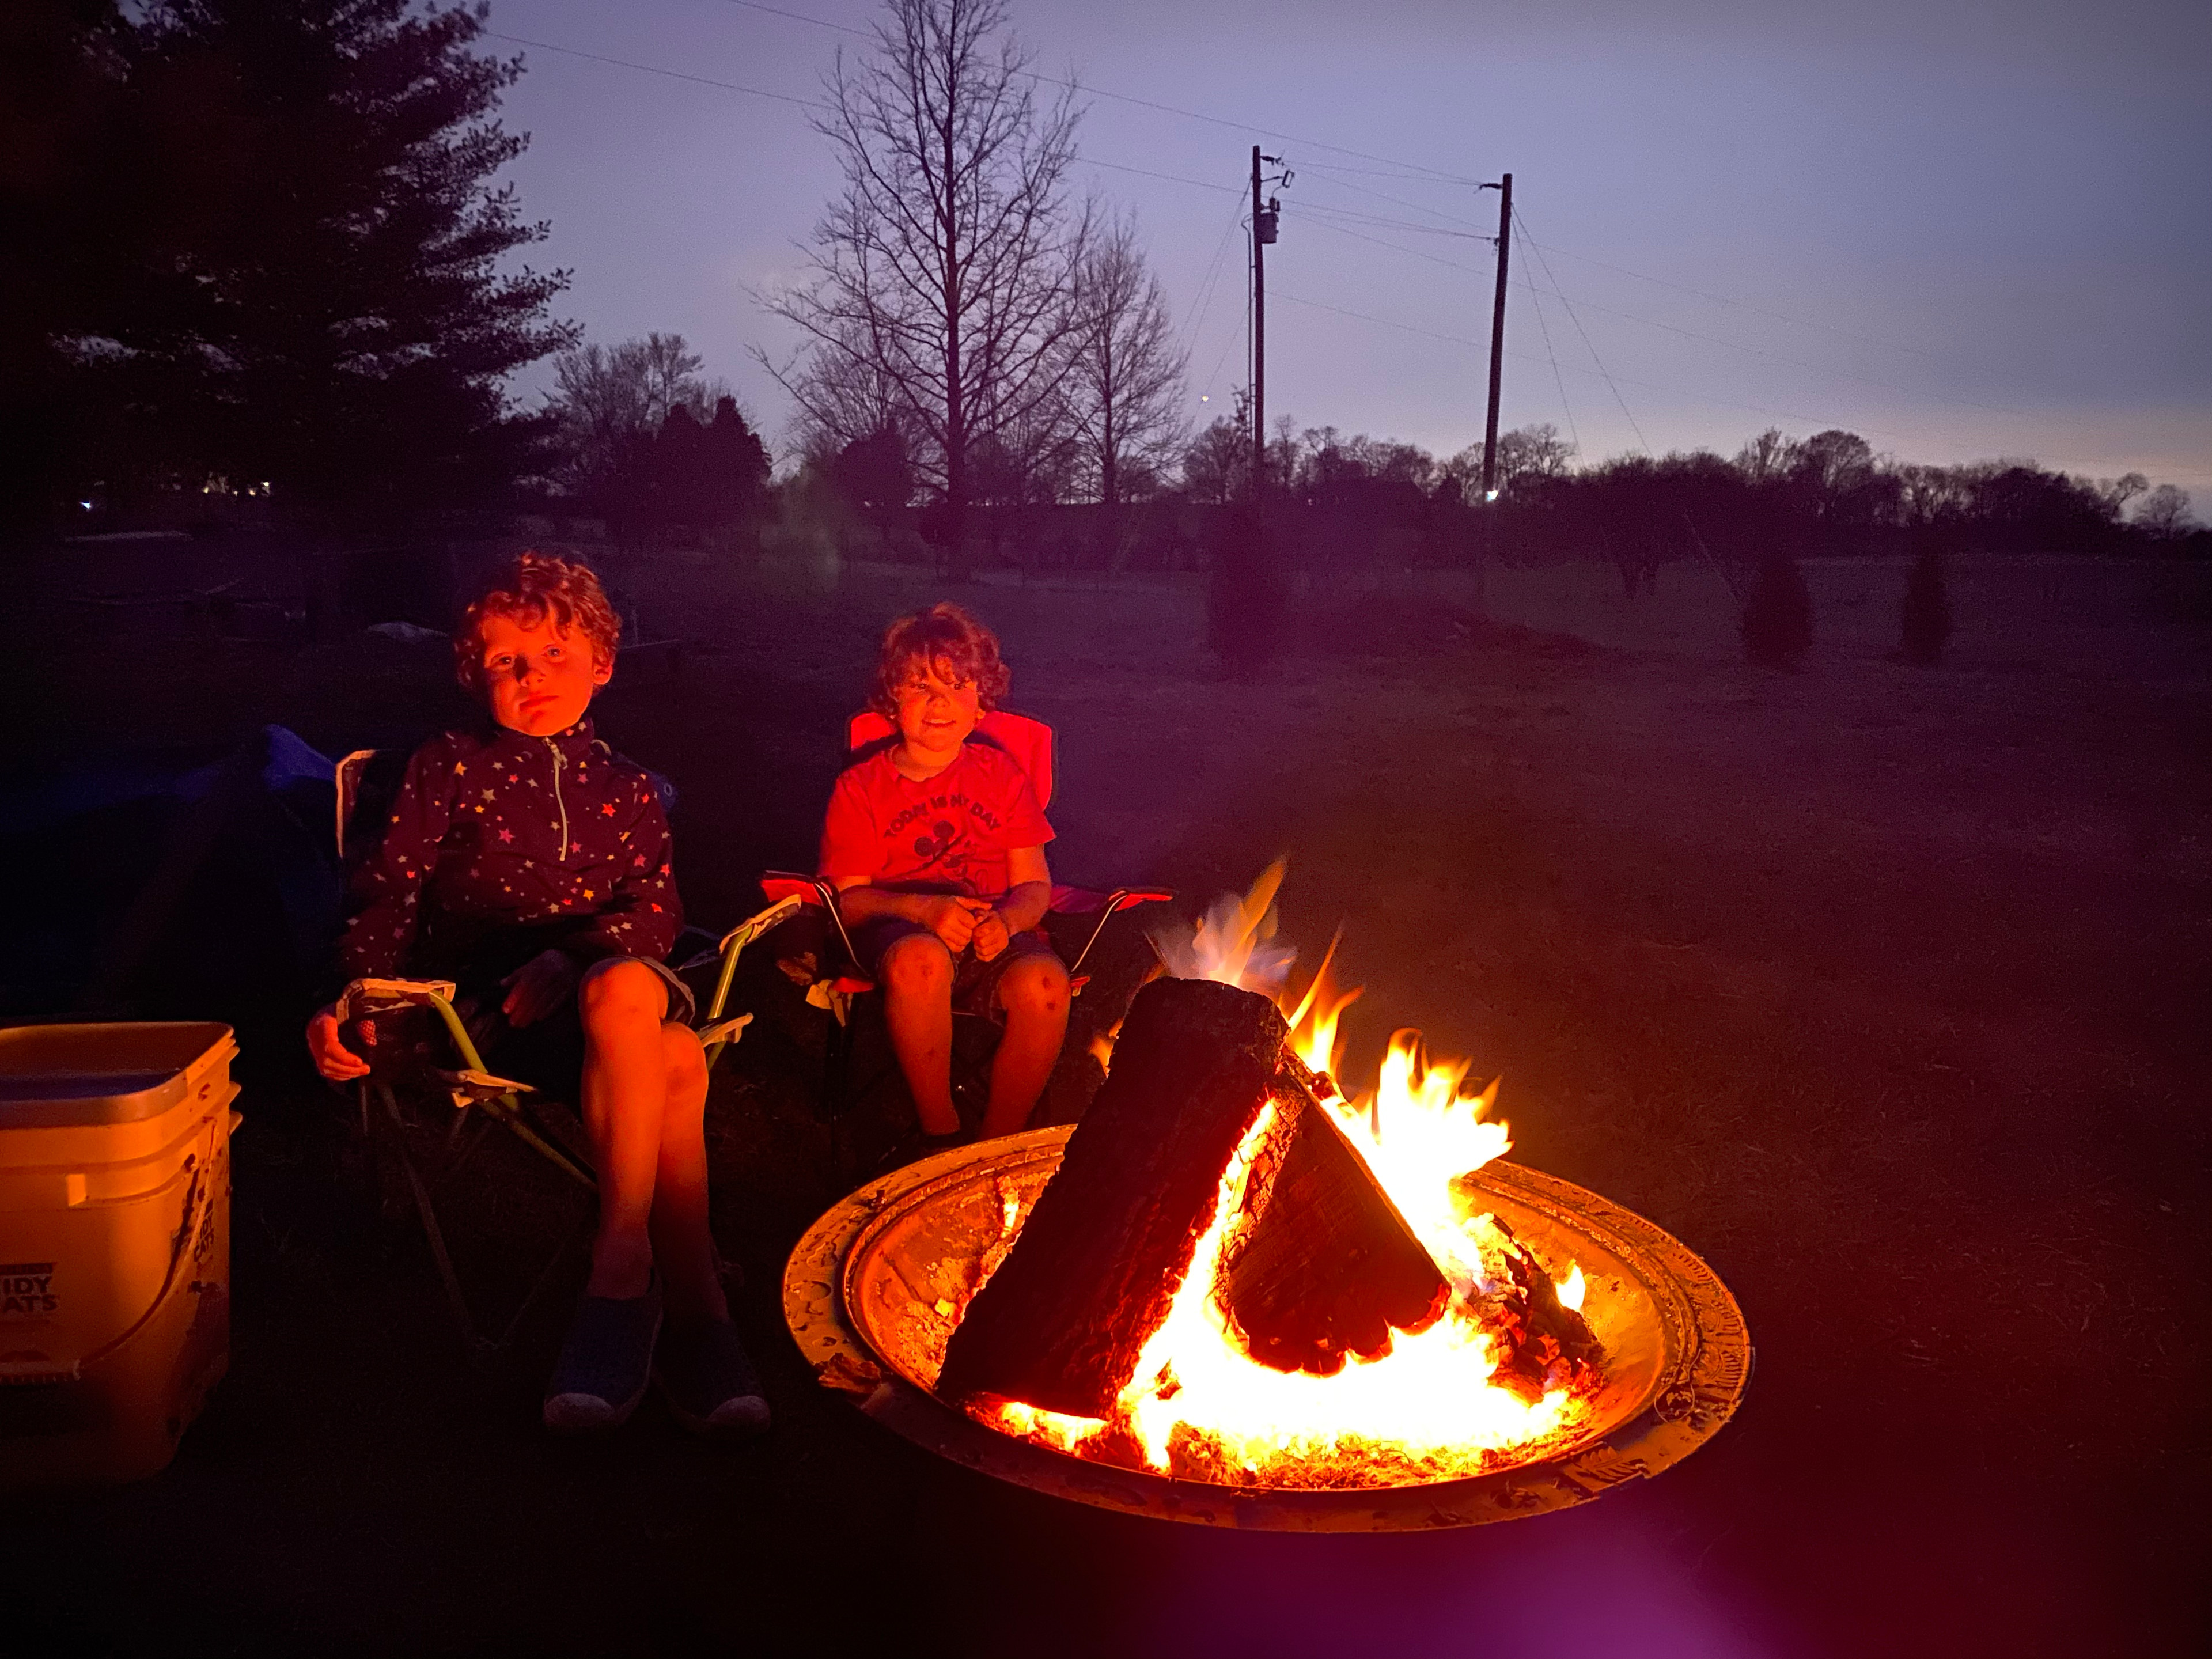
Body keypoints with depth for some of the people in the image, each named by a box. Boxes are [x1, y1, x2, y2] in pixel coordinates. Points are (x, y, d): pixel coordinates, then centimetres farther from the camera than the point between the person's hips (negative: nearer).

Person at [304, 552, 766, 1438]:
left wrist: (570, 959, -13)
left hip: (605, 989, 3)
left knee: (629, 990, -38)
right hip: (481, 1008, -3)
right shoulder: (449, 768, 14)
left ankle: (622, 1270, -31)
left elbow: (656, 911, 7)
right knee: (676, 1064, -34)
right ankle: (690, 1310, -28)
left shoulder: (627, 788, 20)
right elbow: (390, 894, 6)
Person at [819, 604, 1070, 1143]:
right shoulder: (860, 788, 9)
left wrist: (1007, 920, -15)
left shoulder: (1001, 774, 14)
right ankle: (940, 1134, -18)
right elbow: (848, 898, 2)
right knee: (920, 958, -39)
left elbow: (1034, 886, 10)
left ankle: (997, 1141, -11)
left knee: (1044, 982, -33)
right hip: (898, 932, -1)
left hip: (991, 936, 2)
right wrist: (923, 909, -18)